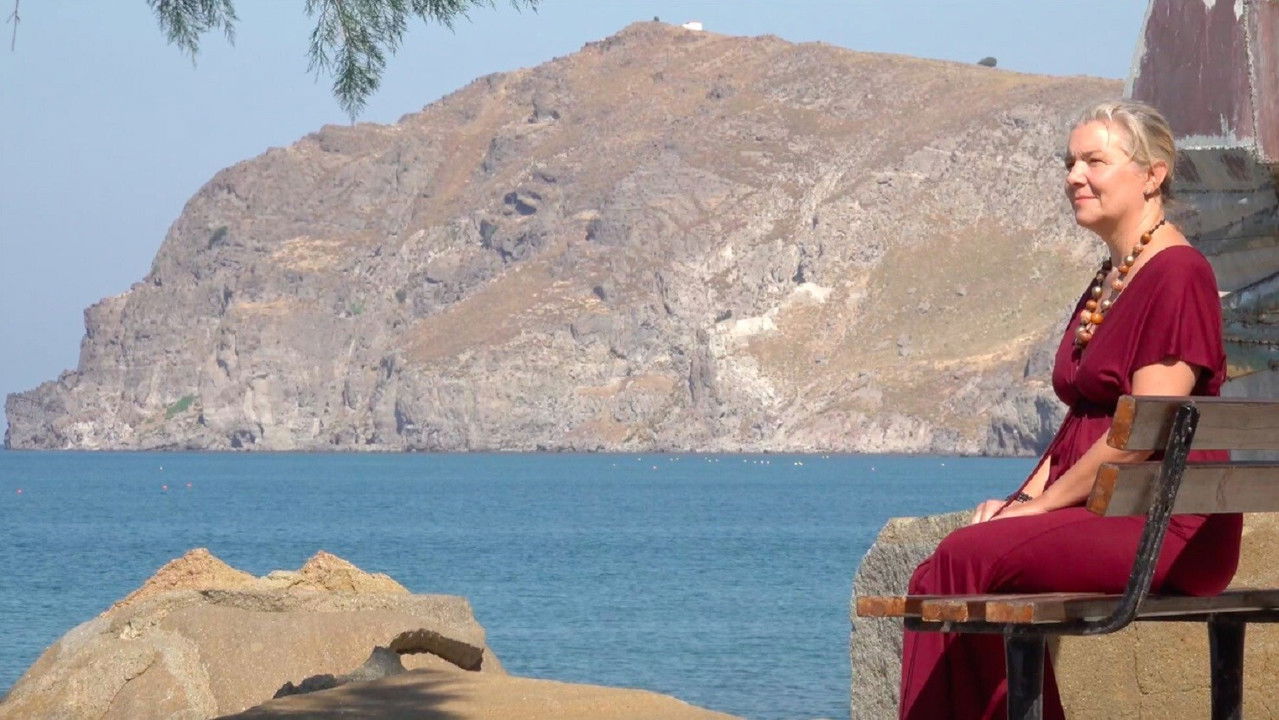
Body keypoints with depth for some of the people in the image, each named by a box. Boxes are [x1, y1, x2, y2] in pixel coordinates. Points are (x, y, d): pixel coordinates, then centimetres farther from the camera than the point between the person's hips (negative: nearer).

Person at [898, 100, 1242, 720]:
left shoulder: (1178, 275, -10)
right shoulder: (1108, 280, 20)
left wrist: (1042, 503, -13)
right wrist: (1025, 497, 4)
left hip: (1165, 524, -9)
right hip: (1099, 516, 9)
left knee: (972, 556, -24)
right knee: (937, 576, -13)